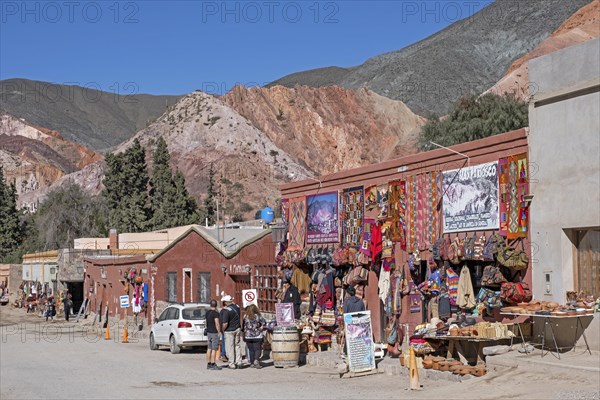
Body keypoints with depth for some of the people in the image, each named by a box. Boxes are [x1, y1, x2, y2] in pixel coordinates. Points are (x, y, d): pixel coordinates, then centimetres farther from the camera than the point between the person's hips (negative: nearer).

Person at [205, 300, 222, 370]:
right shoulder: (216, 313, -15)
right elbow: (217, 323, -19)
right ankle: (213, 364, -7)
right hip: (214, 332, -8)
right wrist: (219, 332, -14)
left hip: (208, 332, 8)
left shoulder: (207, 313, 10)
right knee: (214, 349, -6)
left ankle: (208, 364, 15)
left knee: (209, 348, 11)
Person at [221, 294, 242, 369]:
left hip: (230, 331, -6)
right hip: (238, 329, 6)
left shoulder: (227, 310, -20)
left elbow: (225, 324, -22)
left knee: (230, 348, 2)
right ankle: (239, 362, 14)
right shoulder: (237, 307, 0)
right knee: (237, 345, 16)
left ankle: (232, 364, 6)